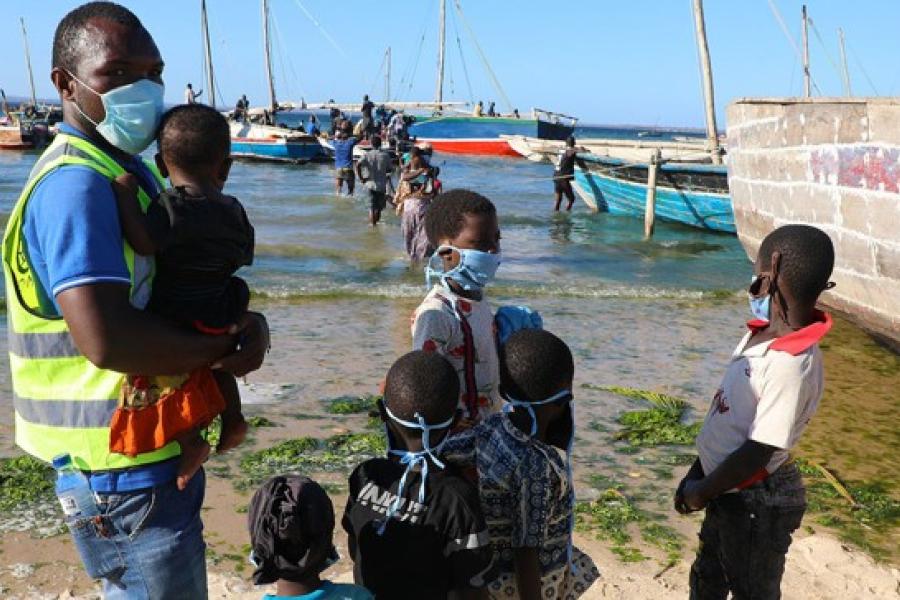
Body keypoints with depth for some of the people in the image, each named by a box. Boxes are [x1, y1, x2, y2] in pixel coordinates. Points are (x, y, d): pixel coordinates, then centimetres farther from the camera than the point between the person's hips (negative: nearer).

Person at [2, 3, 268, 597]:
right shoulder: (77, 184, -22)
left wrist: (245, 322, -8)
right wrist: (224, 348, -19)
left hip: (163, 457, 10)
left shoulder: (130, 170, 10)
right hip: (128, 480, -10)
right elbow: (105, 339, -34)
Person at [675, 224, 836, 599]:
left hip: (757, 502, -8)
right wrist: (696, 474, 9)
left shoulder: (792, 363, -31)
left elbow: (758, 452, -26)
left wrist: (701, 493, -13)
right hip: (730, 489, 8)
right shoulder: (761, 334, -5)